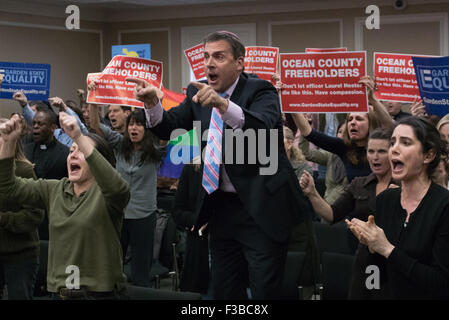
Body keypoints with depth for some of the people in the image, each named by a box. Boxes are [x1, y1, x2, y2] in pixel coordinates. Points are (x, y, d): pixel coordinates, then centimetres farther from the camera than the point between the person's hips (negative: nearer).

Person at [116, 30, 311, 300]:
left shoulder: (260, 91, -11)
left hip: (262, 209, -6)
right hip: (222, 207, 6)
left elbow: (265, 126, -31)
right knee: (224, 290, 13)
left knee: (264, 290, -3)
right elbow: (169, 127, 0)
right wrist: (153, 105, -20)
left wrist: (223, 104, -46)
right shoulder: (198, 92, 7)